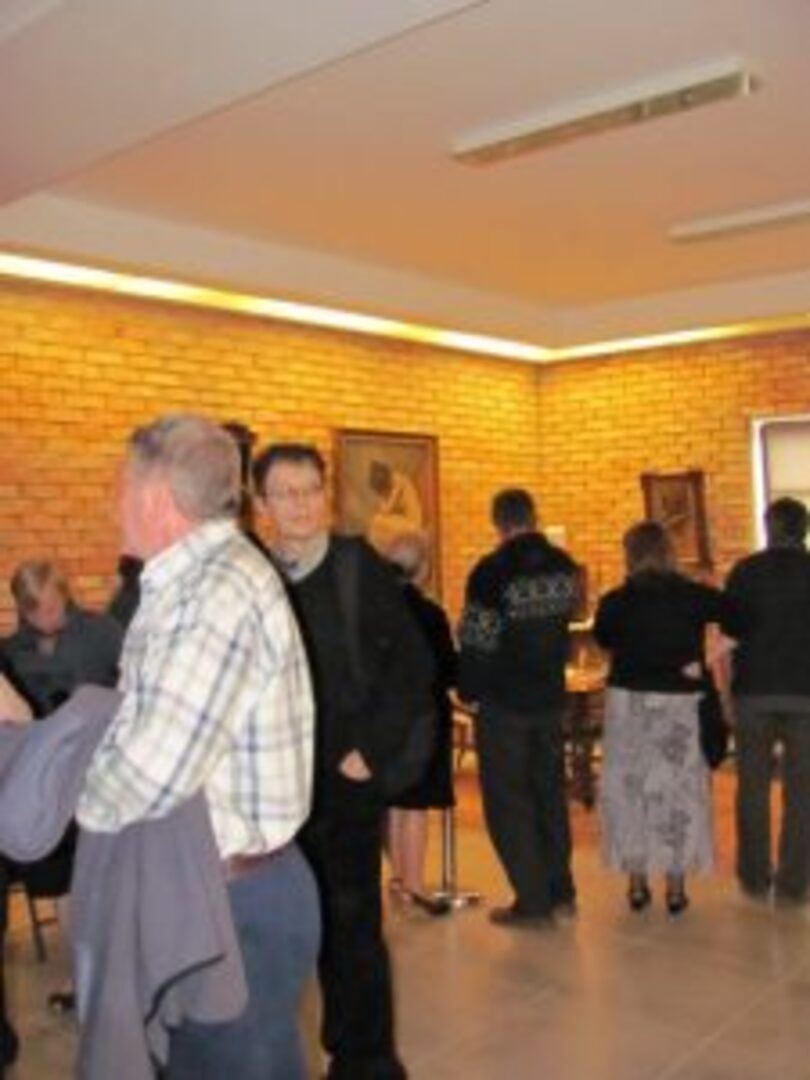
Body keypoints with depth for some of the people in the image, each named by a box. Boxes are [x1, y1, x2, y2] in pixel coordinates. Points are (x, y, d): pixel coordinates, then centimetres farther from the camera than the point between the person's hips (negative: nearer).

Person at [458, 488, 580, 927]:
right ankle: (560, 891, 25)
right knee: (550, 792, 17)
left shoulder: (491, 571, -17)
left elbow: (476, 640, -14)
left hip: (503, 702, -6)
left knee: (508, 802, 4)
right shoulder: (565, 566, 1)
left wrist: (469, 691, -1)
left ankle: (533, 902, 7)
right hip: (550, 697, 6)